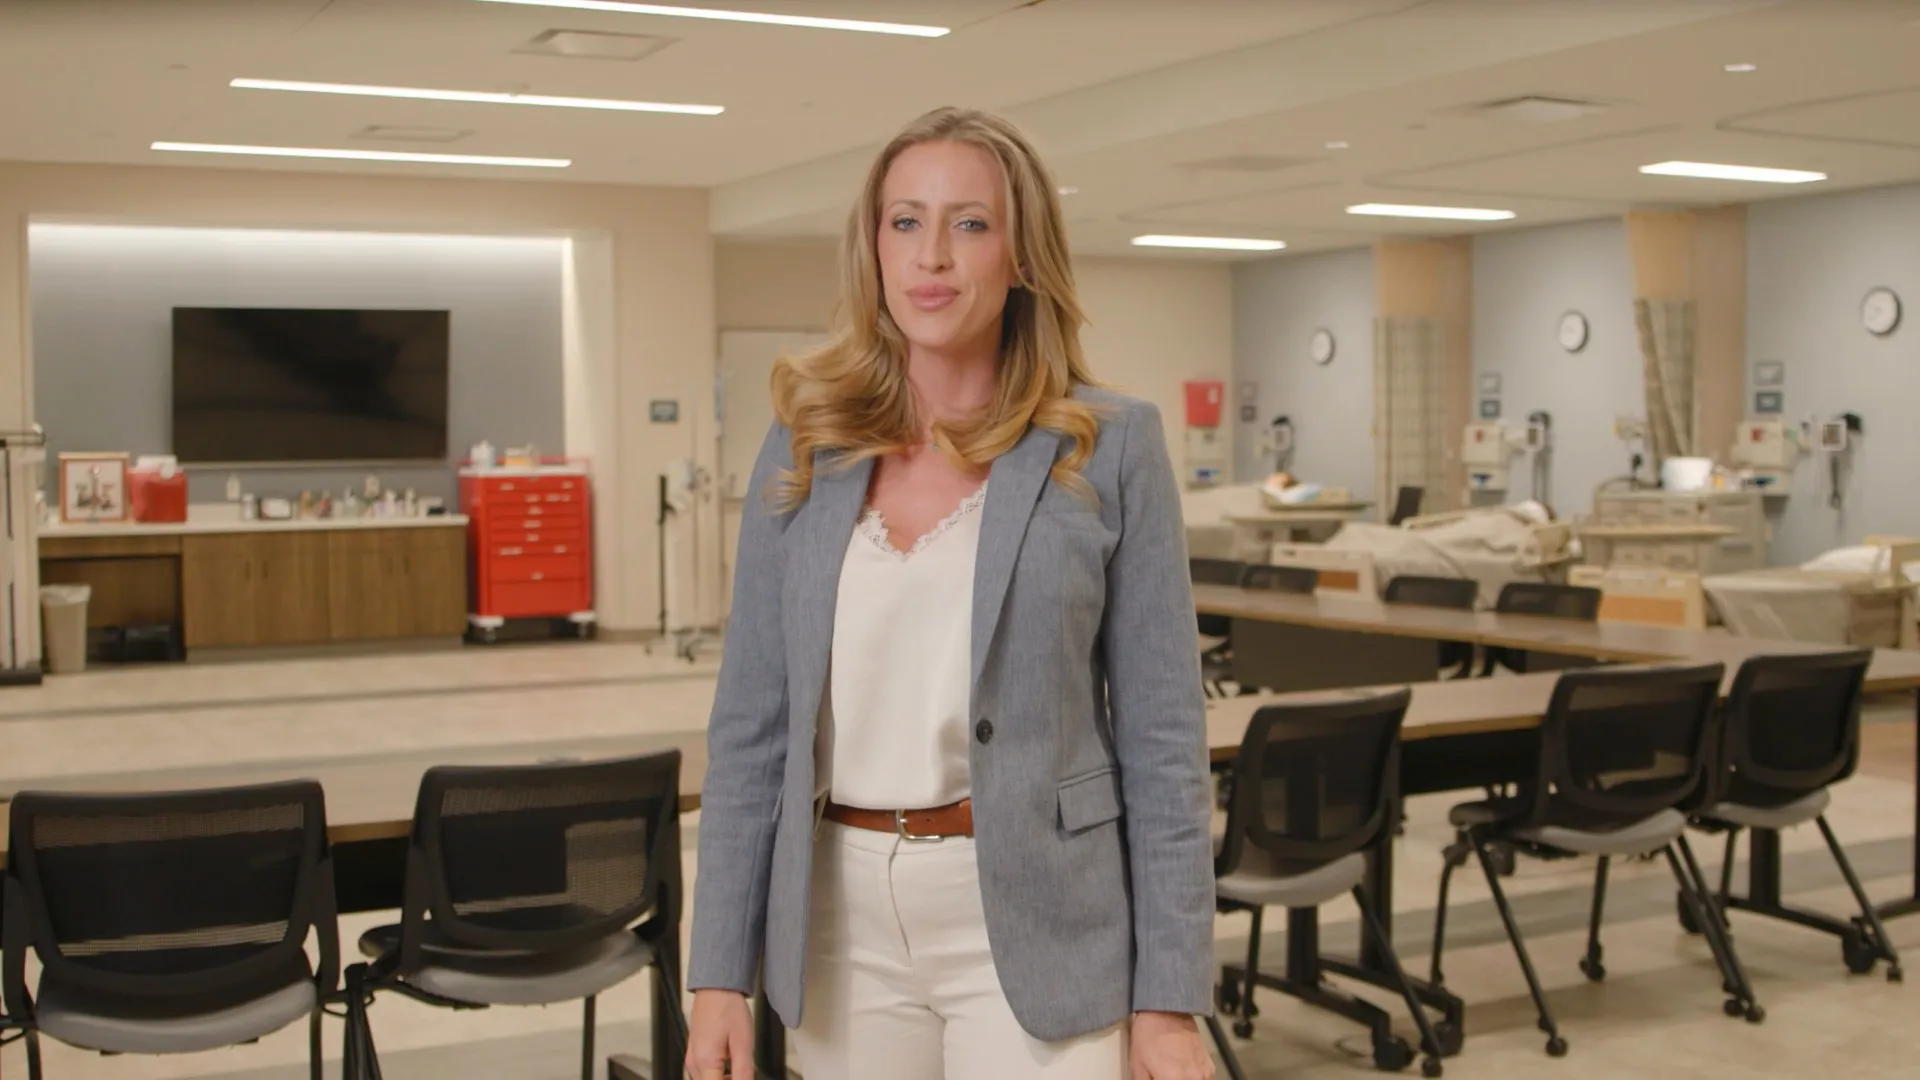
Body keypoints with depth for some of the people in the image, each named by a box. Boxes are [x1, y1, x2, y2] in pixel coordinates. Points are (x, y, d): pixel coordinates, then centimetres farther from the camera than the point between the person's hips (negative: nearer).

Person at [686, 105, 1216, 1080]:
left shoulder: (1109, 449, -4)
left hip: (1030, 922, -3)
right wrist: (718, 973, 1)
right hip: (842, 923, 3)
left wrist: (1169, 1000, -7)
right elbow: (751, 727, 5)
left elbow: (1160, 737, -4)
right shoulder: (801, 452, 4)